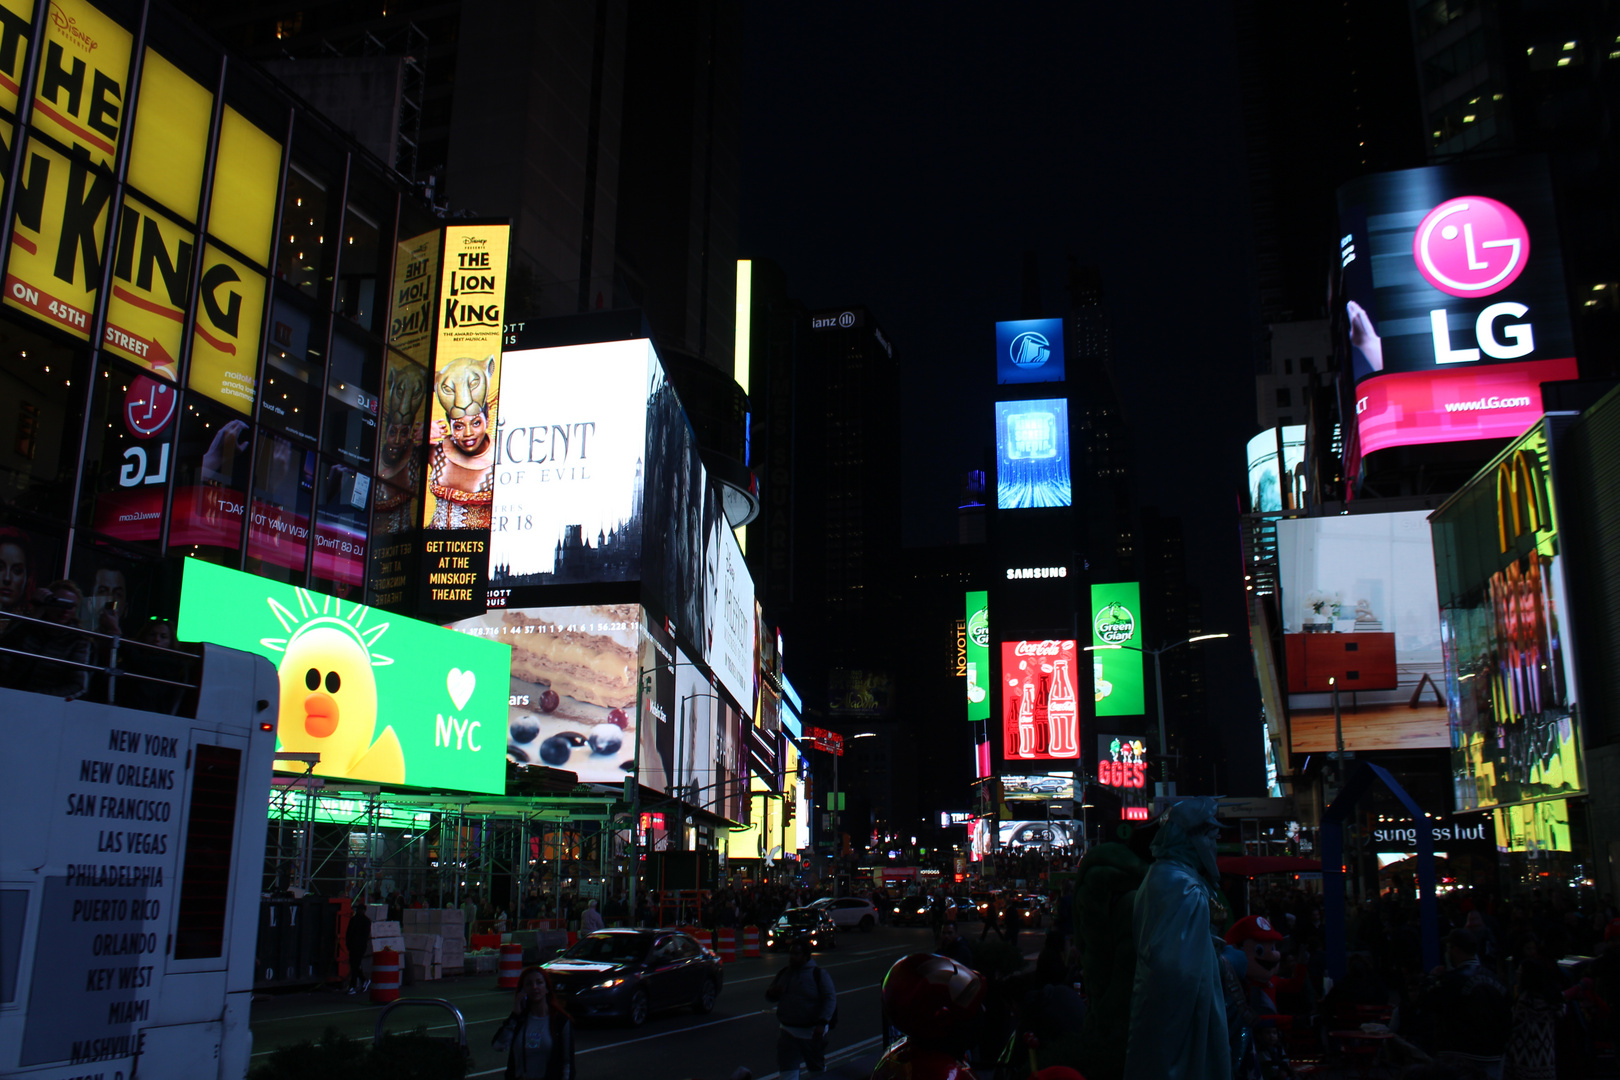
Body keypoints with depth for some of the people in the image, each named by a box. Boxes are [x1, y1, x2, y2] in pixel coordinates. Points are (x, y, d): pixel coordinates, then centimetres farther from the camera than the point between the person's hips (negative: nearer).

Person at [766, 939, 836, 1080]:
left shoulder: (818, 973, -8)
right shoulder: (783, 973, 7)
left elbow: (830, 998, -15)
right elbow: (770, 997, 17)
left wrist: (822, 1023, -26)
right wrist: (771, 992, -10)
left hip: (812, 1032, -4)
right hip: (788, 1031, 4)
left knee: (818, 1068, 16)